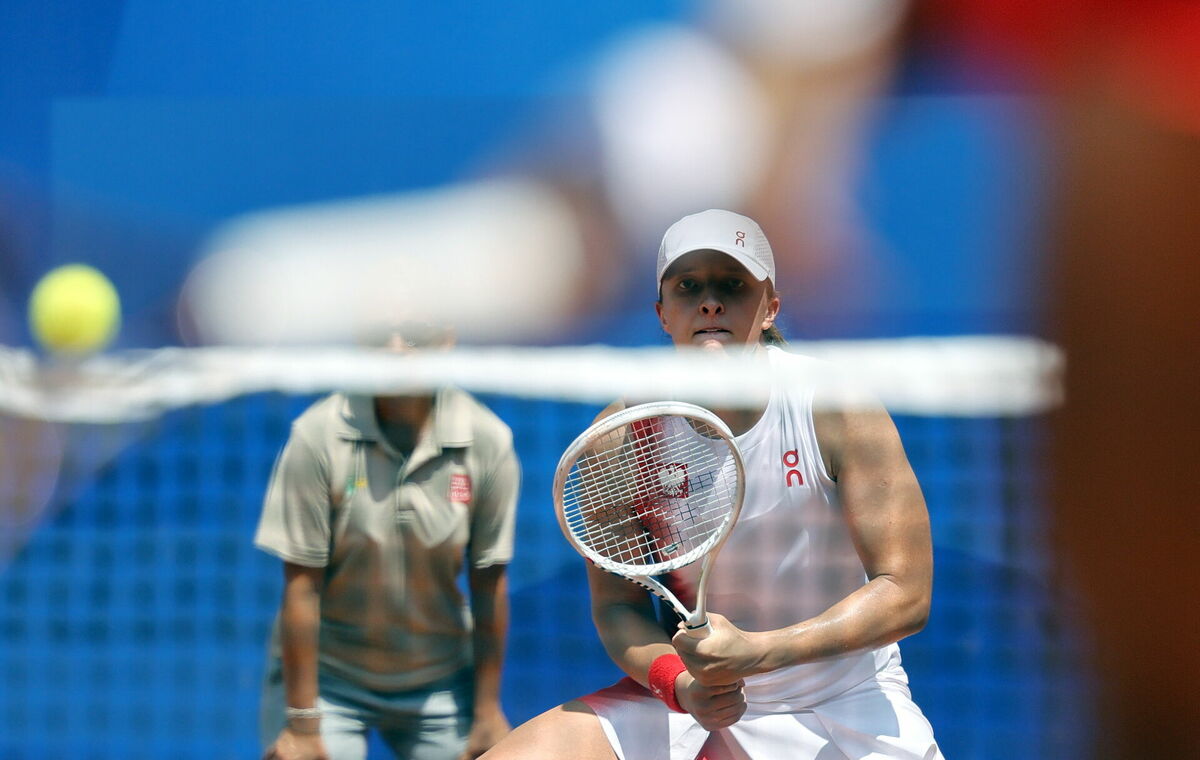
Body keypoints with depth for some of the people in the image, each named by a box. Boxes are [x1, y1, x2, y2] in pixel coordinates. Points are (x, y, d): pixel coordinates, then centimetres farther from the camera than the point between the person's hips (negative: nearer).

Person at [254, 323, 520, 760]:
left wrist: (487, 712, 0)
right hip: (325, 674, -2)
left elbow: (489, 585, -4)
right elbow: (301, 589, -15)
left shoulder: (488, 442, -11)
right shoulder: (319, 436, -17)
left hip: (441, 685, 2)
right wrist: (301, 724, -14)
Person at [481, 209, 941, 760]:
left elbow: (904, 593, -16)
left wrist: (755, 652, -28)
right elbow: (617, 605, -2)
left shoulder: (838, 411, -14)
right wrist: (681, 685, -23)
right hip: (687, 706, 2)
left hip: (845, 710, -2)